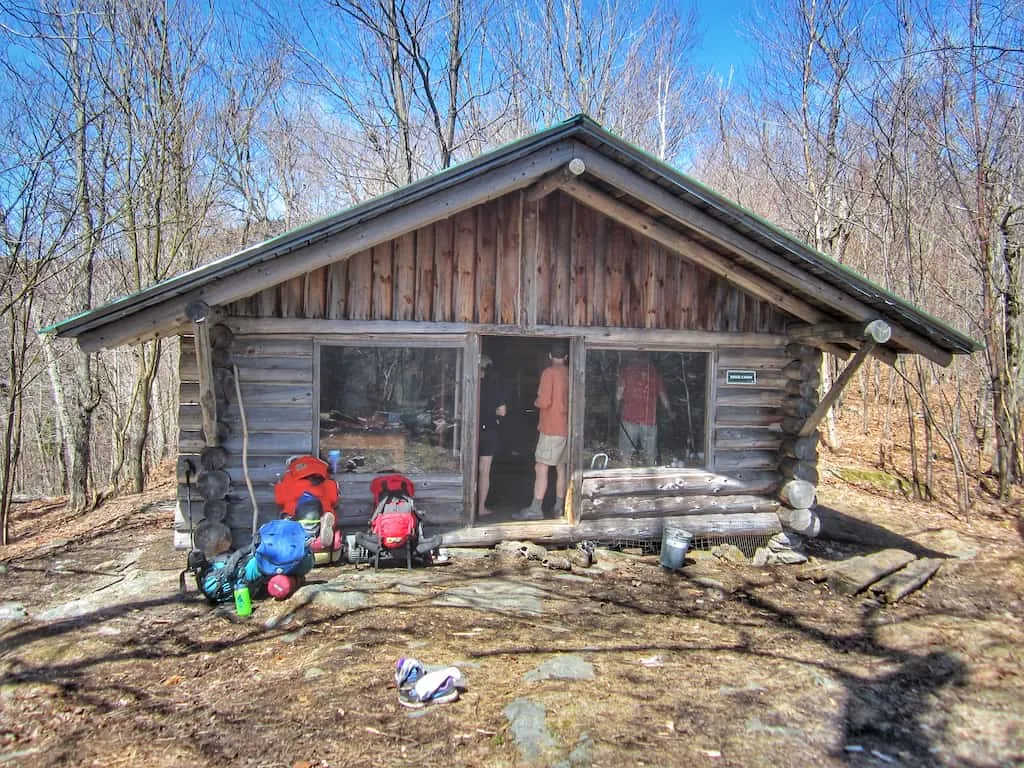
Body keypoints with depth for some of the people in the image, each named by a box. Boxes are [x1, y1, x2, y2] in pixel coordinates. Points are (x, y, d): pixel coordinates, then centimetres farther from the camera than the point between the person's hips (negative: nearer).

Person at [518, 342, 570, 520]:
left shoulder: (549, 372, -11)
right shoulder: (570, 373, 8)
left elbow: (544, 402, -17)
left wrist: (536, 401, 3)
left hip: (551, 429, -7)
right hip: (567, 428, 7)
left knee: (541, 468, -5)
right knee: (560, 468, 13)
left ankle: (536, 509, -7)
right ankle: (559, 507, 16)